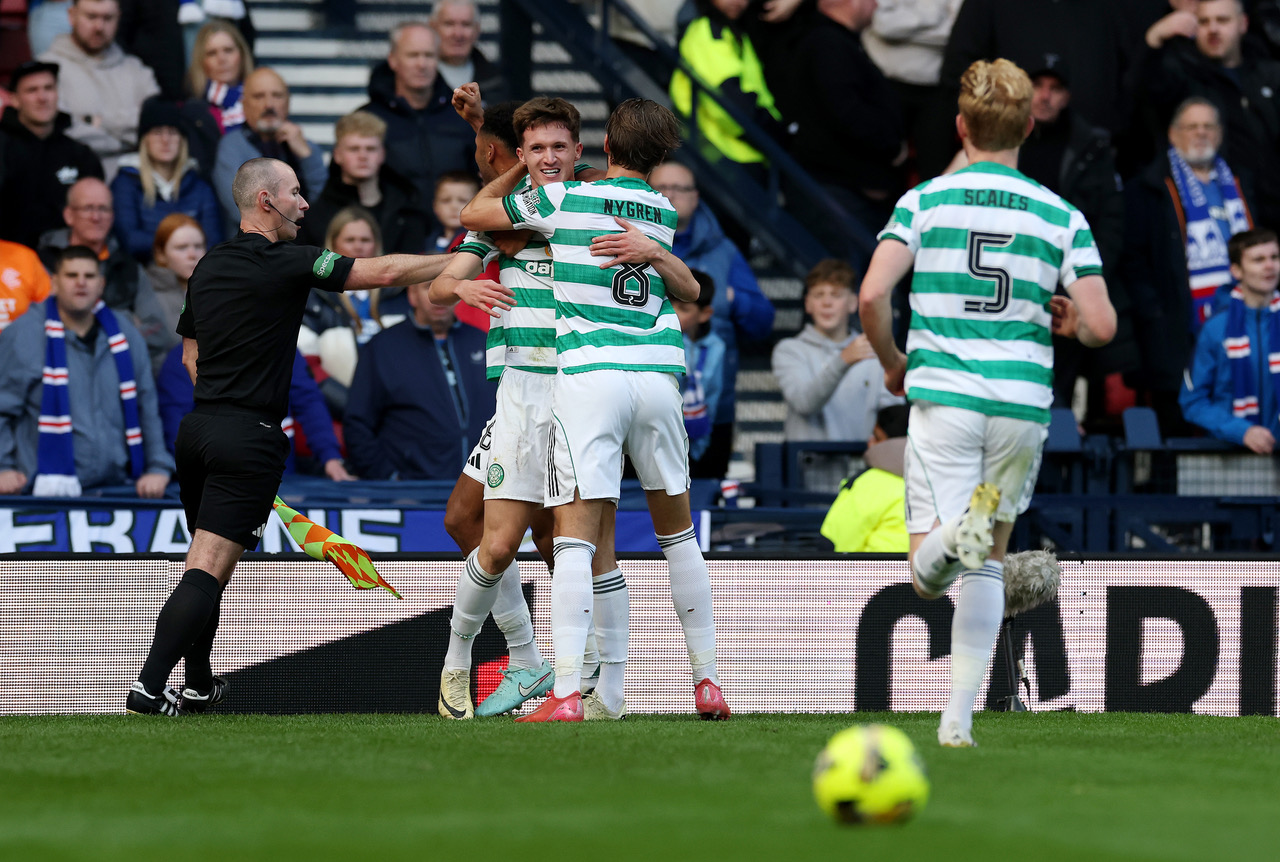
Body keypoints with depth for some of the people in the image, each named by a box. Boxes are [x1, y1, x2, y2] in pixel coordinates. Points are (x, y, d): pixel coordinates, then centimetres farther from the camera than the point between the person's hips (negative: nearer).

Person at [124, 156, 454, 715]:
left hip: (198, 425, 8)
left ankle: (198, 686, 29)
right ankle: (148, 690, -19)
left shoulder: (208, 267, 14)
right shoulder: (288, 264, -9)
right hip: (248, 437, -8)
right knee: (207, 571, -11)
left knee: (208, 565, 20)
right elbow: (382, 271, -11)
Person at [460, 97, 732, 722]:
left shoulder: (563, 199, 3)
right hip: (658, 376, 4)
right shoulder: (665, 213, 15)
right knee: (677, 531, 17)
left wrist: (522, 167, 29)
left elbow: (474, 213, 17)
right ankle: (706, 682, 19)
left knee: (575, 535, -8)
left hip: (587, 377, -4)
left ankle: (566, 695, -18)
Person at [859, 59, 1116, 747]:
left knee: (927, 575, -3)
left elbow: (873, 294, -8)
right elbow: (1100, 327, -2)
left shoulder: (924, 201, 2)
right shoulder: (1063, 217, 4)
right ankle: (958, 718, 10)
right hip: (1023, 405, 2)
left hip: (942, 397, -2)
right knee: (987, 563, 17)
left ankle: (957, 535, -38)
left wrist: (893, 362, 11)